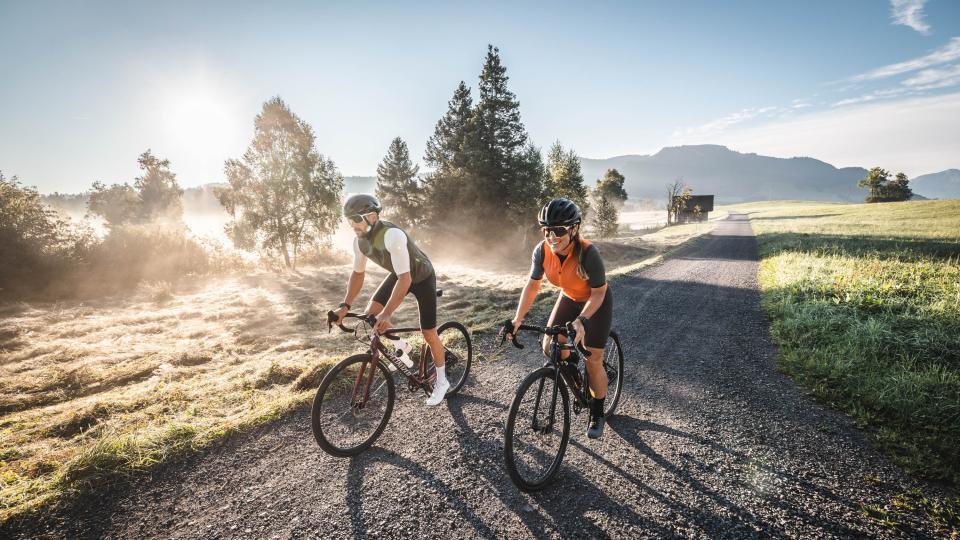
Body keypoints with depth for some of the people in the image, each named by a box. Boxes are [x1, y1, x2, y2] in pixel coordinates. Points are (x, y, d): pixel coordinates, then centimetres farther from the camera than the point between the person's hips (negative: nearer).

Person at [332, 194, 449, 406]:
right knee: (370, 314, -6)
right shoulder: (359, 240, -14)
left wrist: (386, 314, -46)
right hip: (398, 275, 7)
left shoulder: (392, 235, -38)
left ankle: (441, 382, 18)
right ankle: (402, 347, 20)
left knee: (429, 334, -4)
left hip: (421, 277, -7)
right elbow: (357, 273, -3)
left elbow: (405, 279, -42)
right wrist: (345, 305, -13)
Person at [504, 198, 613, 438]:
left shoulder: (588, 253, -35)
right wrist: (518, 319, -20)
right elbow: (532, 285, -12)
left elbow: (598, 293, -25)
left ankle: (597, 414, 20)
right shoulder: (542, 251, -23)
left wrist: (582, 320, -39)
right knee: (549, 347, -5)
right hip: (569, 298, 5)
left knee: (593, 361, -3)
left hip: (596, 302, -4)